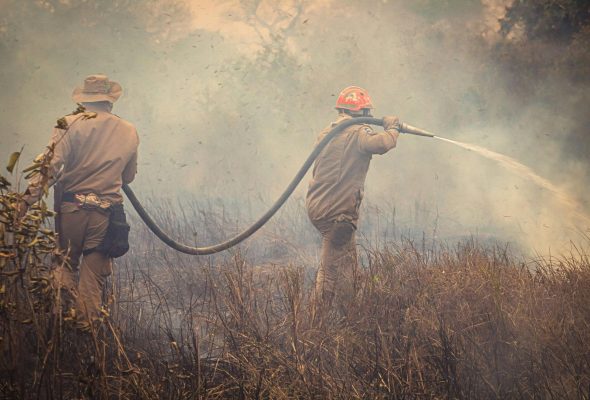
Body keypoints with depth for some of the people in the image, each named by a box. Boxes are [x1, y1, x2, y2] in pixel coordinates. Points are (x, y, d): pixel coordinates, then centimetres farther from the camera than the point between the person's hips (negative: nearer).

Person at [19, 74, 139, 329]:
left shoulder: (71, 124, -4)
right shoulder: (129, 133, 7)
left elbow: (51, 165, -13)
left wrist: (27, 200, -14)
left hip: (72, 207, -2)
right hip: (106, 212, 2)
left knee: (65, 264, 12)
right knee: (94, 276, 8)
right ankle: (88, 327, 4)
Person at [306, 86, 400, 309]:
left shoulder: (326, 133, 15)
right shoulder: (357, 133, -11)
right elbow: (382, 144, -27)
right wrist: (392, 128, -8)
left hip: (317, 206, 9)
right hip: (338, 213, -9)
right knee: (335, 268, -4)